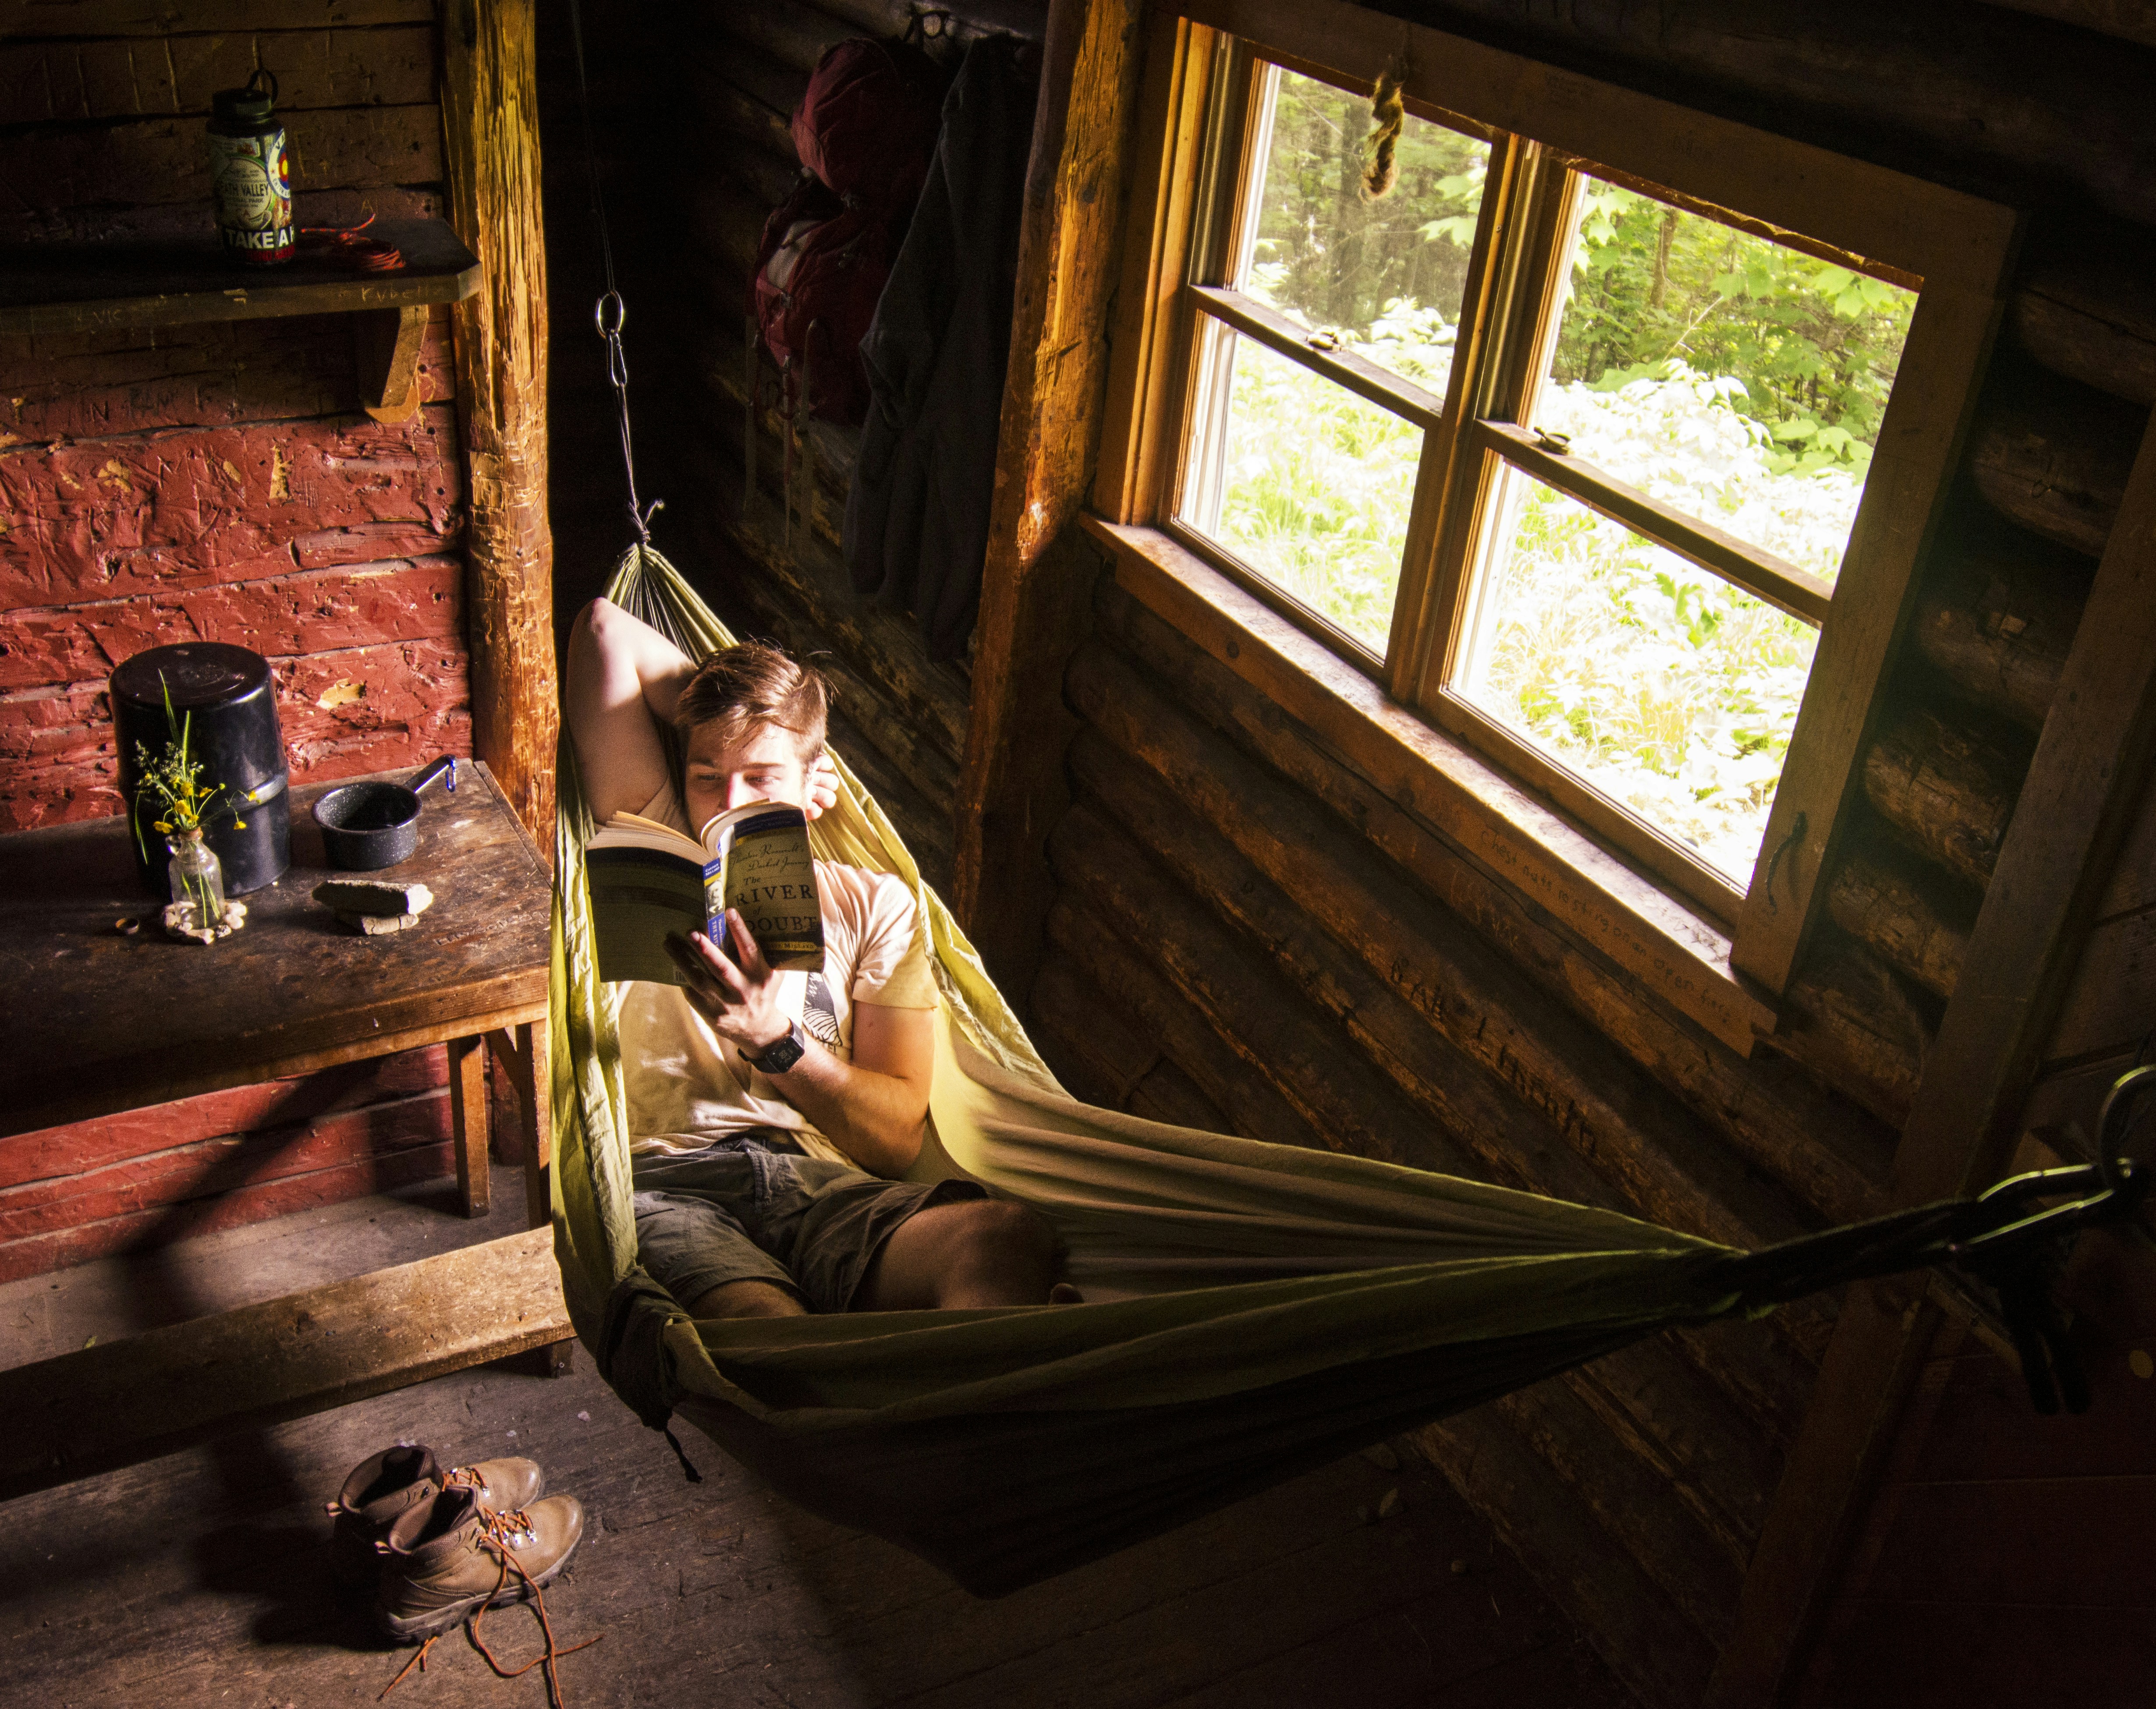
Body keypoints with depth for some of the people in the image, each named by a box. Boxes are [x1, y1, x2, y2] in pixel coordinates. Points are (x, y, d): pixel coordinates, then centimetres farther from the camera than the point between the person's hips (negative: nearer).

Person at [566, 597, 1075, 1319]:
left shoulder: (873, 903, 21)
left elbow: (899, 1139, 10)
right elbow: (605, 630, 21)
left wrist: (776, 1043, -6)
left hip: (824, 1186, 2)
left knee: (1011, 1236, -35)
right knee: (765, 1330, -41)